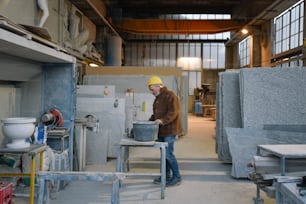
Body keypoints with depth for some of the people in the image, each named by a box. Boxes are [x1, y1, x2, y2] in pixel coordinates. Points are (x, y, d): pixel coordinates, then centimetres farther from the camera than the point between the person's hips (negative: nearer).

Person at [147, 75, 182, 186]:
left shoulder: (170, 95, -11)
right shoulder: (158, 98, 19)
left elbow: (173, 112, -21)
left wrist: (163, 120, -32)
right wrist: (150, 121, 10)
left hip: (169, 130, -9)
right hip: (161, 131, 9)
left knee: (168, 153, -9)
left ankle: (177, 177, 2)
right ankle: (166, 176, 22)